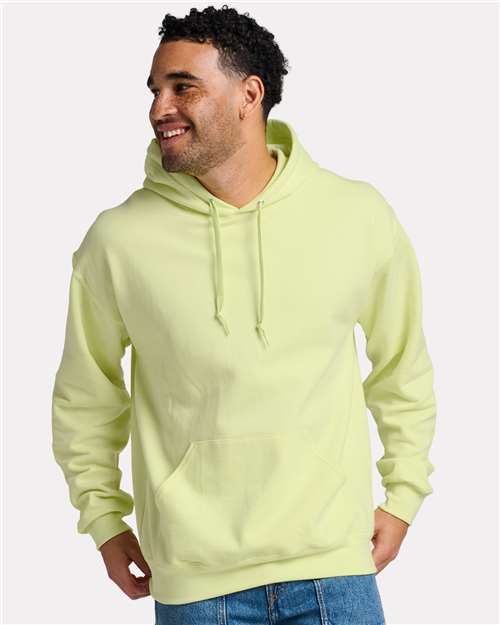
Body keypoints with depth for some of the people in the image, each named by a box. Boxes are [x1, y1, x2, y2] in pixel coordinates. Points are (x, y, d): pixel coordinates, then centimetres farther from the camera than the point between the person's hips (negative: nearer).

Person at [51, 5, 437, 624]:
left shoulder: (360, 217, -4)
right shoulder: (118, 239, -7)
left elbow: (403, 369, 10)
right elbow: (84, 398, 7)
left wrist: (403, 495, 11)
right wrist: (104, 521, 9)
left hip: (334, 561, 1)